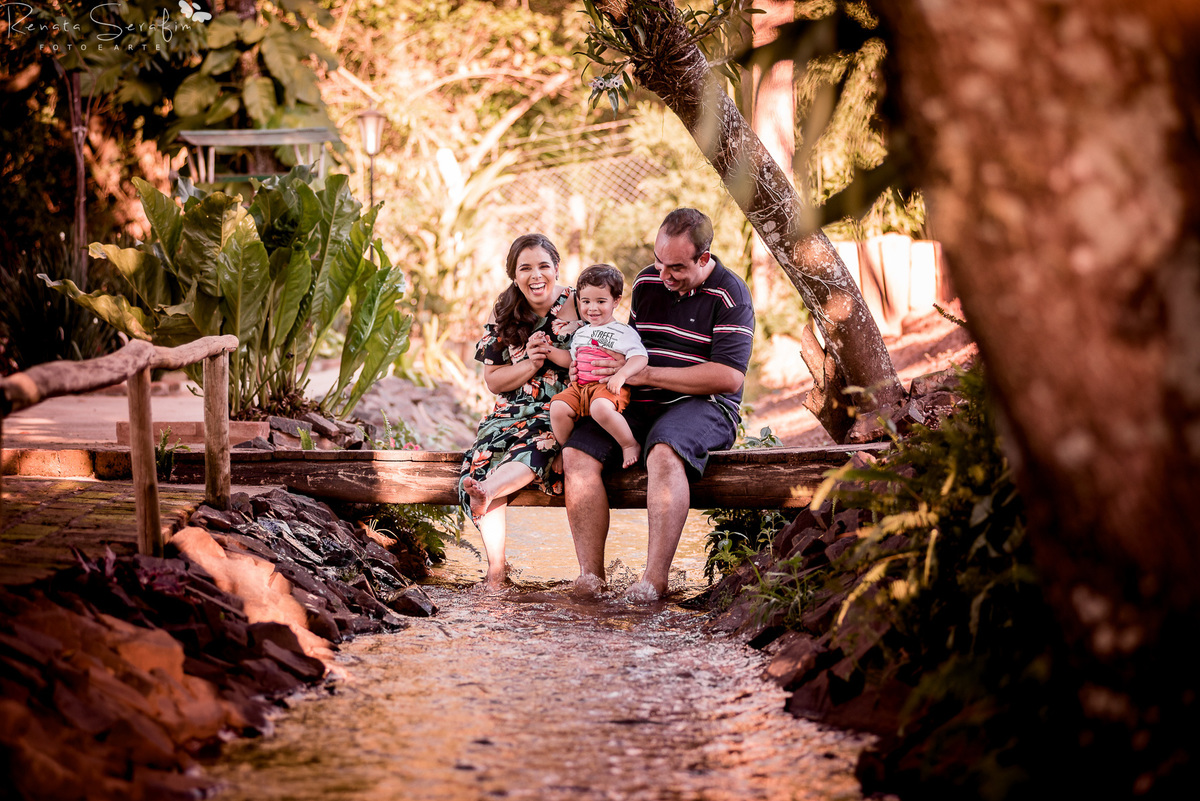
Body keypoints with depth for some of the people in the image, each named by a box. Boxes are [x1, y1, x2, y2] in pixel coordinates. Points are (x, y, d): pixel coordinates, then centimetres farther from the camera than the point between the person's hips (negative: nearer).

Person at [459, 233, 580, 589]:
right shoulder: (503, 314, 10)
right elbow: (493, 380, 10)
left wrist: (555, 354, -14)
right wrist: (531, 364, -9)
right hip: (513, 412, 3)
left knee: (540, 443, -38)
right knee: (484, 457, -27)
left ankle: (486, 489, -62)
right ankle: (496, 564, -26)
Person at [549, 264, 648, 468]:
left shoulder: (623, 332, 1)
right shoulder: (580, 333, 23)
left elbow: (639, 357, -10)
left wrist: (621, 375, -26)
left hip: (608, 386, -6)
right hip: (579, 386, 6)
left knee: (600, 408, -38)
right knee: (558, 407, -21)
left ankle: (630, 445, -17)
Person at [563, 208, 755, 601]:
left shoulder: (730, 295, -6)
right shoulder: (646, 282, 13)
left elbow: (729, 376, -16)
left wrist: (646, 374, -16)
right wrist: (610, 367, 7)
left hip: (701, 405, -6)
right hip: (639, 405, 6)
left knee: (664, 453, -38)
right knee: (577, 452, -19)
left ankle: (655, 576, -37)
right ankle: (590, 573, -20)